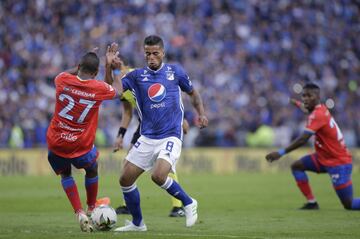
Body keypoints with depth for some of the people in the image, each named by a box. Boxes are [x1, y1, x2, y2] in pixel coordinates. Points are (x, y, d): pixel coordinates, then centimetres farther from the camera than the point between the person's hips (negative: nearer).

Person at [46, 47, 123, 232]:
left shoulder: (63, 80, -9)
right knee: (92, 170, 30)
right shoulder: (99, 88, -12)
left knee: (65, 175, 25)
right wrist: (115, 68, 26)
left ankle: (80, 213, 7)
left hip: (55, 142, 1)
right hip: (81, 147, -1)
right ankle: (91, 209, 41)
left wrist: (81, 67, 27)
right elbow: (117, 90, 13)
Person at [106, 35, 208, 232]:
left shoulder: (175, 72, 3)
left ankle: (188, 203, 0)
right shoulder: (137, 76, 4)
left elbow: (192, 92, 19)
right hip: (147, 138, 4)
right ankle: (137, 223, 19)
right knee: (125, 179, 0)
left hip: (170, 137, -4)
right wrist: (110, 67, -20)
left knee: (158, 176, -26)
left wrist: (201, 113, 6)